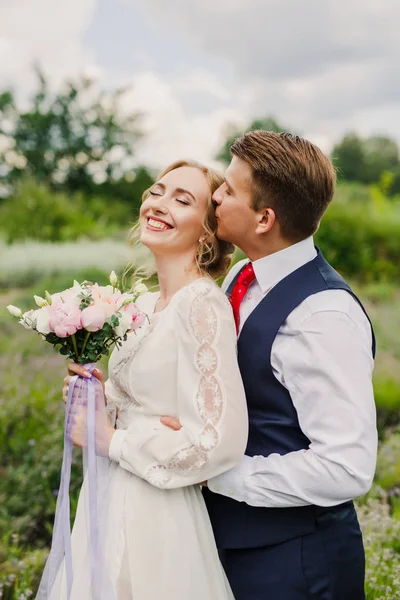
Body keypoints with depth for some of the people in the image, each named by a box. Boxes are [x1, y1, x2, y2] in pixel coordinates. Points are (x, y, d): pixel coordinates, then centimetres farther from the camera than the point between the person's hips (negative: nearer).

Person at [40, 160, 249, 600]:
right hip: (117, 501, 8)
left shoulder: (202, 304, -21)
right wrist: (102, 396, -1)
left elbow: (218, 441, -27)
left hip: (156, 517, -8)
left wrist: (111, 441, -16)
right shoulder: (146, 304, 5)